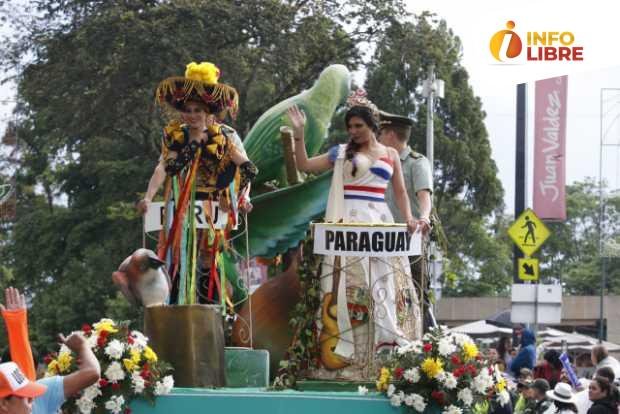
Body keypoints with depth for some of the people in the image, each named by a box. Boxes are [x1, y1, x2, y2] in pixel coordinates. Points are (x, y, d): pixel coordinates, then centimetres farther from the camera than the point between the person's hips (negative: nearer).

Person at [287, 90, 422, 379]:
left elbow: (400, 192, 14)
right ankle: (345, 356, -8)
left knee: (383, 286, -2)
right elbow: (304, 165, 7)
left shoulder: (390, 155, 14)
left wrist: (408, 218, -1)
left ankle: (386, 353, -1)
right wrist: (299, 133, -2)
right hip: (348, 225, -2)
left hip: (379, 224, 2)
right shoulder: (341, 153, 9)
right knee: (348, 287, -7)